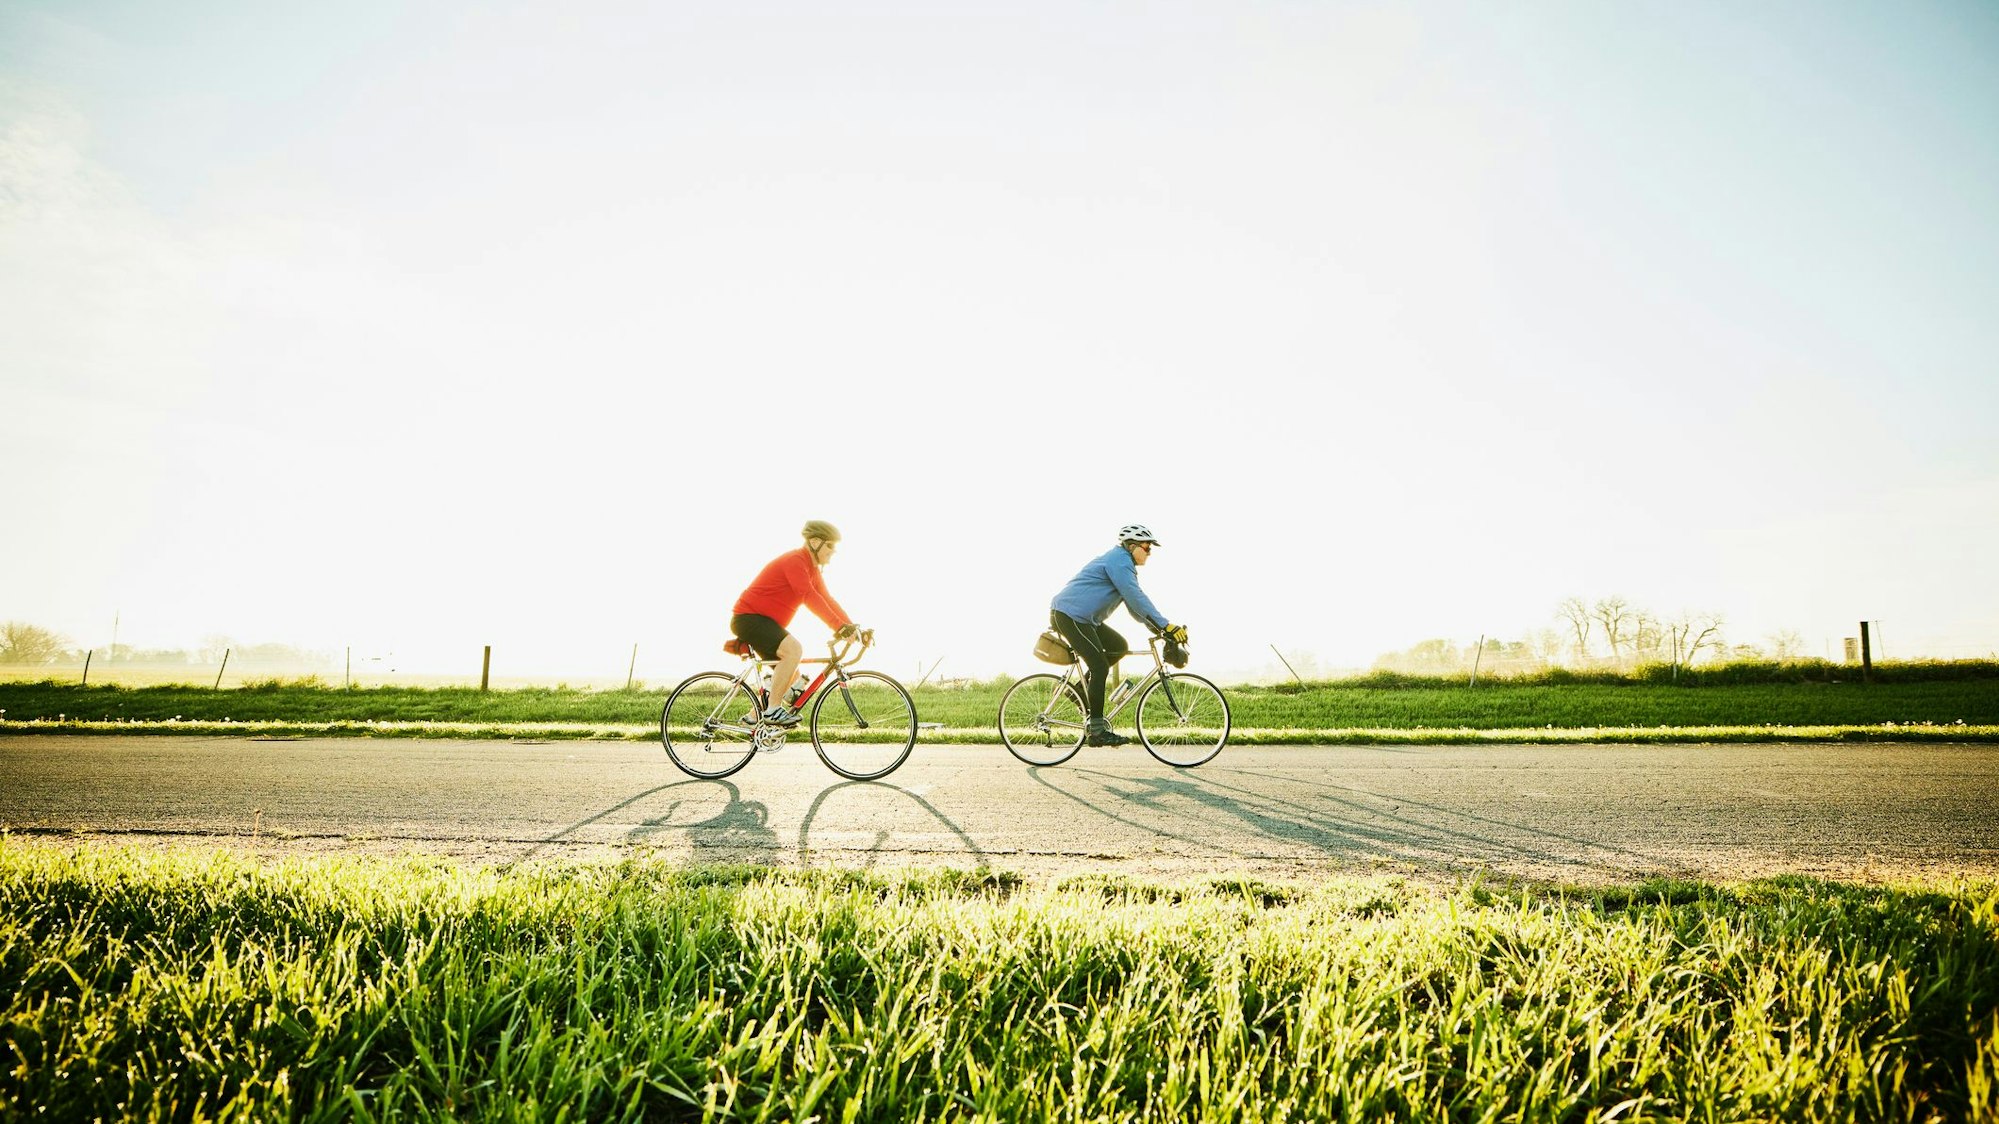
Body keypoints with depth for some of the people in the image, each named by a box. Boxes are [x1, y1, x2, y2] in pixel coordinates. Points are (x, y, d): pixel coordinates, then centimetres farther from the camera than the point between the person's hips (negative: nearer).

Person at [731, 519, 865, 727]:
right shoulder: (795, 561, -20)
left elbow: (827, 600, 10)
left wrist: (852, 627, -2)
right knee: (794, 649, -30)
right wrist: (839, 627, -37)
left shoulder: (812, 569, 12)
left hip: (764, 621, 10)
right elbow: (809, 597, -32)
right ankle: (773, 709, -24)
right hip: (748, 617, -10)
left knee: (792, 676, 10)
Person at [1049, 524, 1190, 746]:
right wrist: (1166, 626, -24)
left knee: (1119, 646, 8)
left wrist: (1158, 628, 10)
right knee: (1100, 667, -12)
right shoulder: (1119, 561, -14)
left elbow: (1134, 604, 20)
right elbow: (1137, 599, -23)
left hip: (1082, 618, 11)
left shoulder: (1121, 562, 20)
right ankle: (1096, 731, -9)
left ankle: (1081, 690, 12)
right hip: (1069, 615, -11)